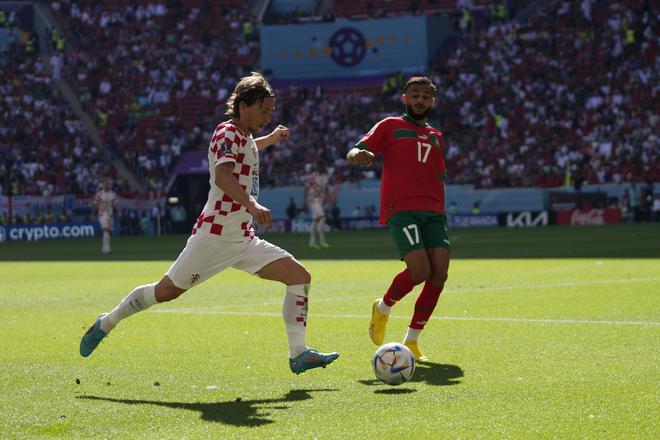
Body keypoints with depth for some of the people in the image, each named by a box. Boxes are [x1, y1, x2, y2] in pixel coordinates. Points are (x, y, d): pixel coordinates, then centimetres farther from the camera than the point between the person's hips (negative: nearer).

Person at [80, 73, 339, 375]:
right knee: (166, 290, -4)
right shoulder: (228, 133, -10)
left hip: (243, 239, 9)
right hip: (215, 234, -9)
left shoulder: (244, 137, 18)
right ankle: (106, 324, 17)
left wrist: (273, 138, 51)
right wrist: (252, 204, -43)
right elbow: (223, 175, -31)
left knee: (300, 276, -3)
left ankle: (298, 355, -6)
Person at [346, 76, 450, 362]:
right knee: (420, 271, -21)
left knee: (439, 273, -9)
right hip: (400, 208, -5)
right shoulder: (390, 126, 10)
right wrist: (357, 155, -24)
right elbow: (355, 152, 1)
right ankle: (383, 308, 10)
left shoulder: (435, 136, 25)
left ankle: (411, 341, 3)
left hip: (432, 211, 6)